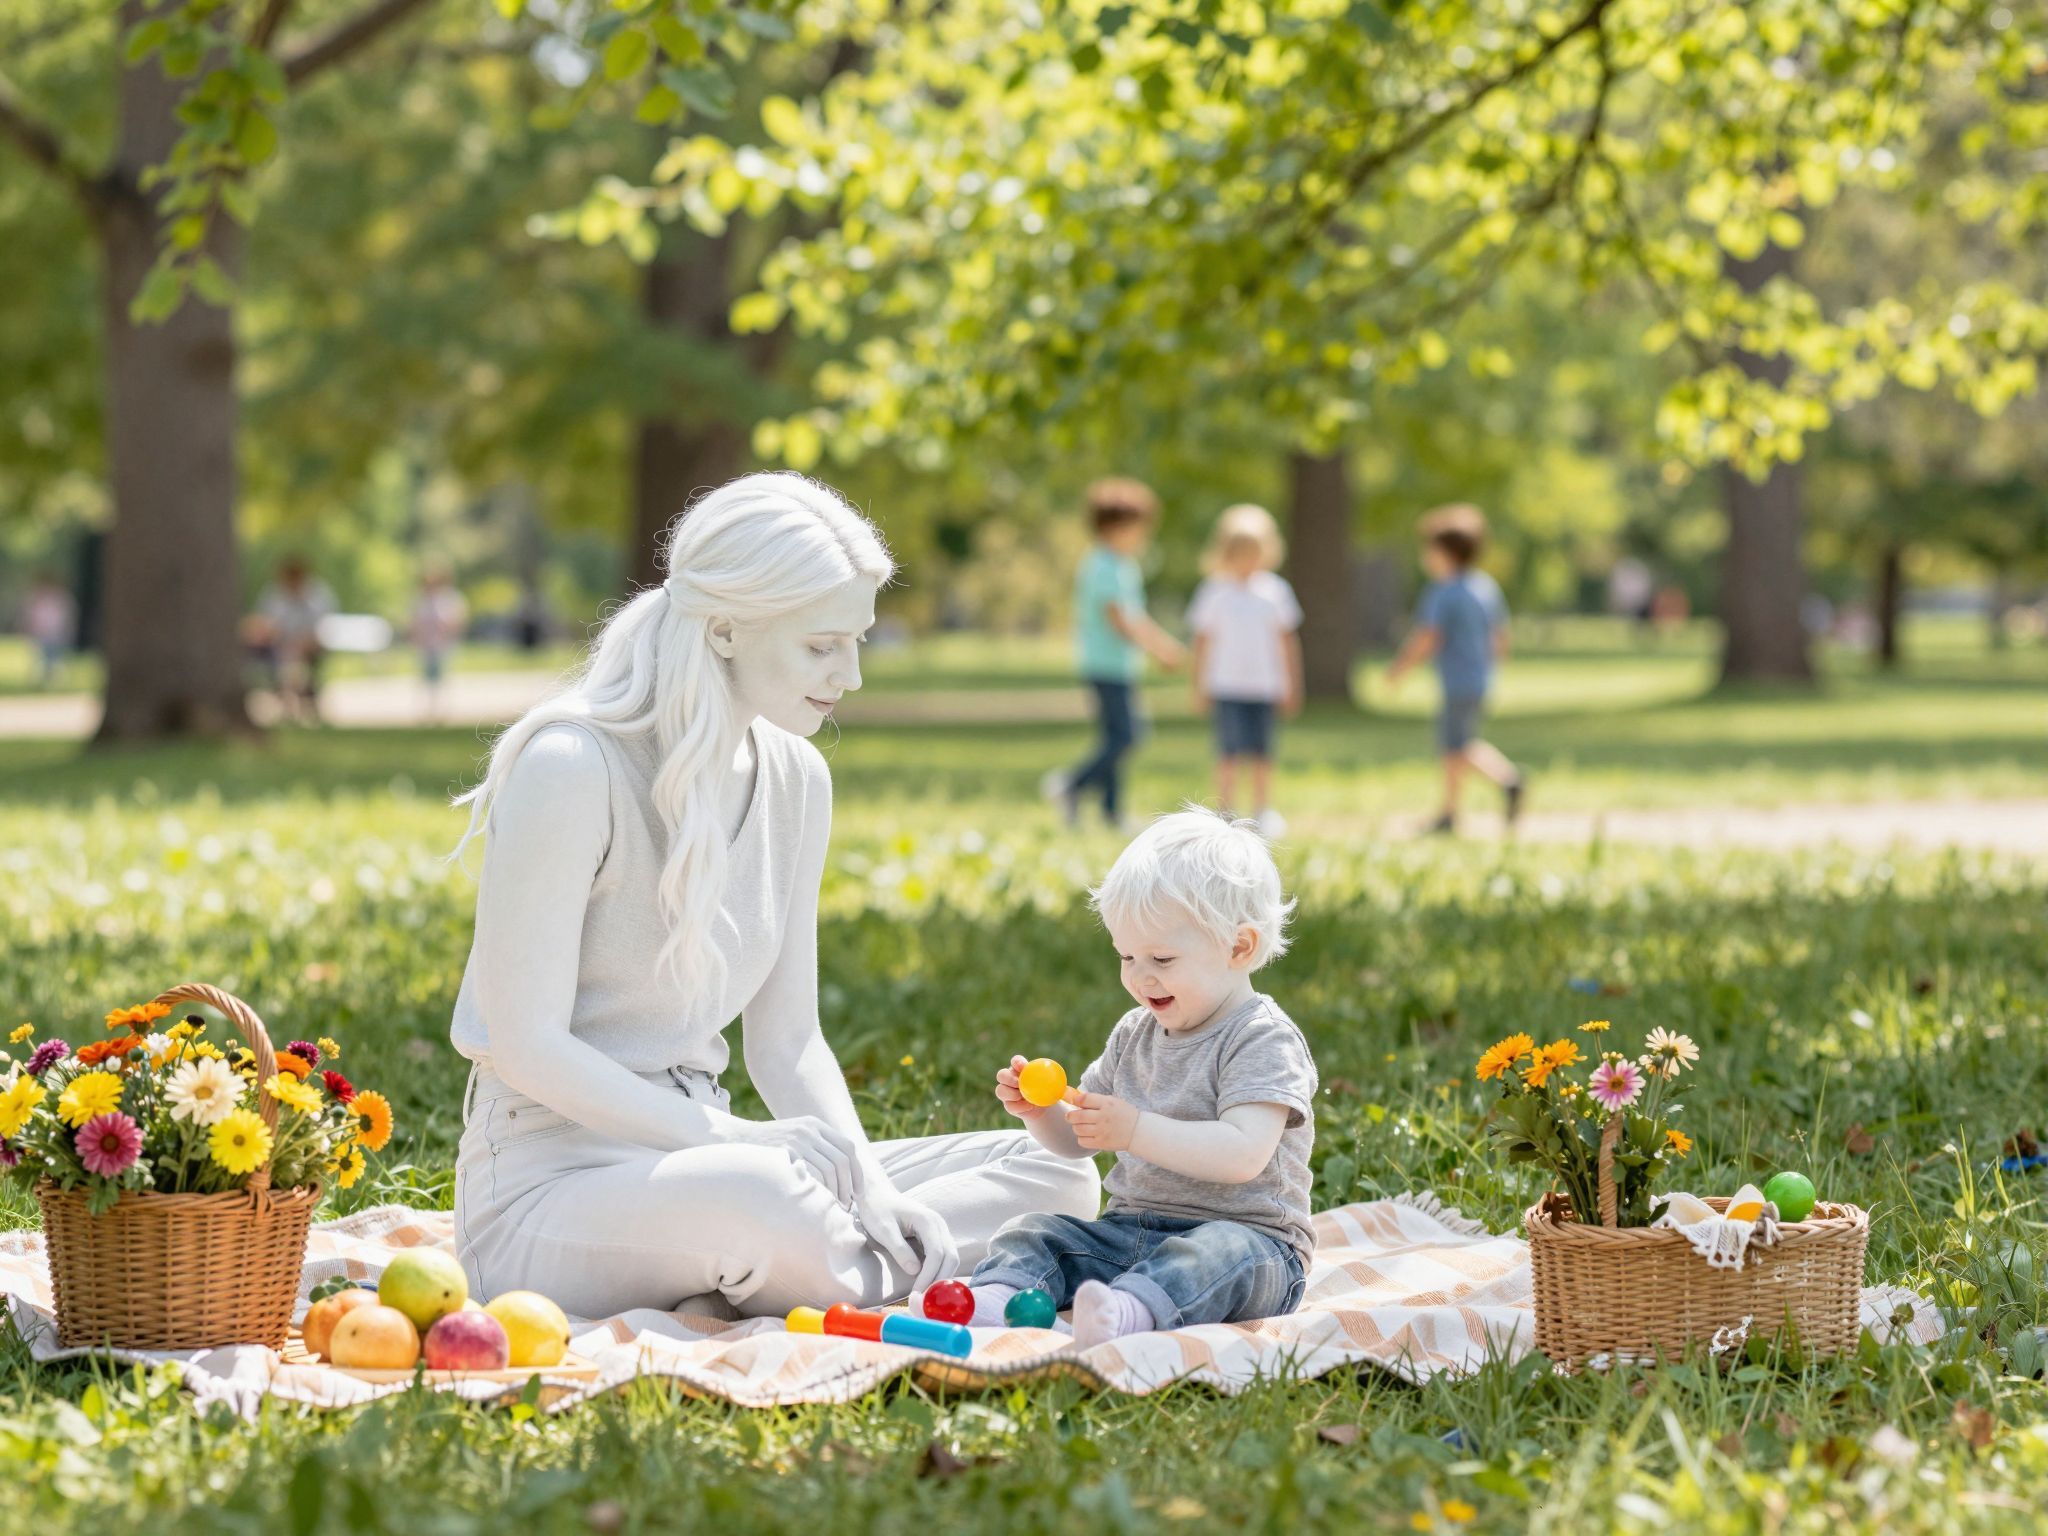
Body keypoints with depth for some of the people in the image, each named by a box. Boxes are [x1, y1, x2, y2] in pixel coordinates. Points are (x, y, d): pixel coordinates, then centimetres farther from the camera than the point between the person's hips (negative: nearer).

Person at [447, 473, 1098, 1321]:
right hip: (549, 1189, -8)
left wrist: (870, 1181, -9)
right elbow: (527, 1045, -18)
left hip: (695, 1165, 8)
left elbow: (788, 1041, 9)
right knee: (757, 1197, -41)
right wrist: (734, 1138, -25)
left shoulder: (794, 779, 8)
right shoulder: (571, 767, -16)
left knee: (1057, 1177, -2)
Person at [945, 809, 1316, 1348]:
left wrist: (1137, 1131, -31)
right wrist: (1041, 1111, -1)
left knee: (1221, 1253, -38)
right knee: (1037, 1233, -9)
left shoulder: (1264, 1041, -10)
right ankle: (994, 1298, -41)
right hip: (1130, 1233, 8)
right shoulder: (1135, 1034, 15)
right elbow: (1078, 1139, 22)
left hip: (1245, 1235, -7)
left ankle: (1128, 1311, -67)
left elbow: (1244, 1154, -25)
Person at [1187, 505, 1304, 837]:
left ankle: (1263, 812, 16)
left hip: (1263, 685, 1)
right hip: (1226, 686, -1)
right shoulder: (1214, 592, 0)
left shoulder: (1274, 590, 4)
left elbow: (1288, 639, 9)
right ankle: (1225, 816, 3)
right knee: (1229, 751, -4)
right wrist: (1199, 687, 4)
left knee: (1261, 752, 3)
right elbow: (1202, 641, 5)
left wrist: (1292, 685, 9)